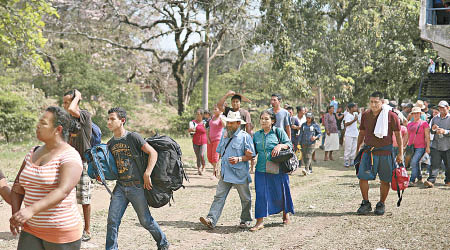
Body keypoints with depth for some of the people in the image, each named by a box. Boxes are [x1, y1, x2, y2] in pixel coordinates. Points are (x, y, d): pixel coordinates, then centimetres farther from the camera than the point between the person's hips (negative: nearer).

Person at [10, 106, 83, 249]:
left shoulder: (70, 157, -14)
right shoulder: (32, 154, 10)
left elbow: (63, 191, -28)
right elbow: (18, 188, 10)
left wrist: (31, 210, -40)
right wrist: (15, 214, -7)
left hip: (62, 232, -6)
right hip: (31, 231, 6)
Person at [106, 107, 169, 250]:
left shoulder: (133, 137, -7)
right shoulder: (110, 144, 11)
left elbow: (153, 153, -11)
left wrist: (147, 174, -18)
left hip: (137, 186, -5)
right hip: (120, 186, 5)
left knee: (146, 221, 5)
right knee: (112, 220, -3)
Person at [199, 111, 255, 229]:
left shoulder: (245, 136, -8)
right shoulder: (225, 136, 13)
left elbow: (250, 156, -10)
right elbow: (220, 153, 25)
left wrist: (239, 159, -24)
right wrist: (217, 166, 20)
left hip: (240, 174, -5)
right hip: (225, 174, 5)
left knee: (245, 199, 10)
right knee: (219, 196, -5)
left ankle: (245, 220, 26)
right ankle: (211, 220, -11)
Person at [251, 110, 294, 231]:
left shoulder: (279, 132, -1)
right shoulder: (256, 135, 10)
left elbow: (289, 144, 1)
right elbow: (253, 152, 16)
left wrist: (280, 146, -16)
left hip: (277, 168, -2)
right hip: (261, 169, 3)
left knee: (281, 192, 9)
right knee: (261, 194, -3)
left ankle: (286, 214, 33)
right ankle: (260, 221, 1)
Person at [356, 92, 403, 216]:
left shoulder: (391, 116, -5)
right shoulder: (365, 115, 6)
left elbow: (398, 135, 0)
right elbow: (361, 133, 17)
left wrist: (400, 153, -2)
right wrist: (357, 150, 16)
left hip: (385, 152, -3)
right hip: (368, 151, 3)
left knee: (385, 180, 4)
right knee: (362, 177, -6)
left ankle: (381, 204, 21)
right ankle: (366, 203, 10)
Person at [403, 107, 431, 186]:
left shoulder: (424, 123, -1)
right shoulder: (409, 124, 14)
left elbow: (427, 136, -3)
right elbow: (407, 136, 20)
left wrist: (428, 147, -9)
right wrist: (403, 146, 17)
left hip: (420, 147, -6)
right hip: (411, 146, 6)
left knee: (414, 162, -18)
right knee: (416, 164, 9)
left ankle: (412, 181, -18)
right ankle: (420, 179, 24)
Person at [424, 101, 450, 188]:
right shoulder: (435, 118, 14)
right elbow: (431, 132, 17)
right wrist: (433, 129, -4)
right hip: (436, 145, 2)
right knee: (435, 164, -8)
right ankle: (431, 181, -14)